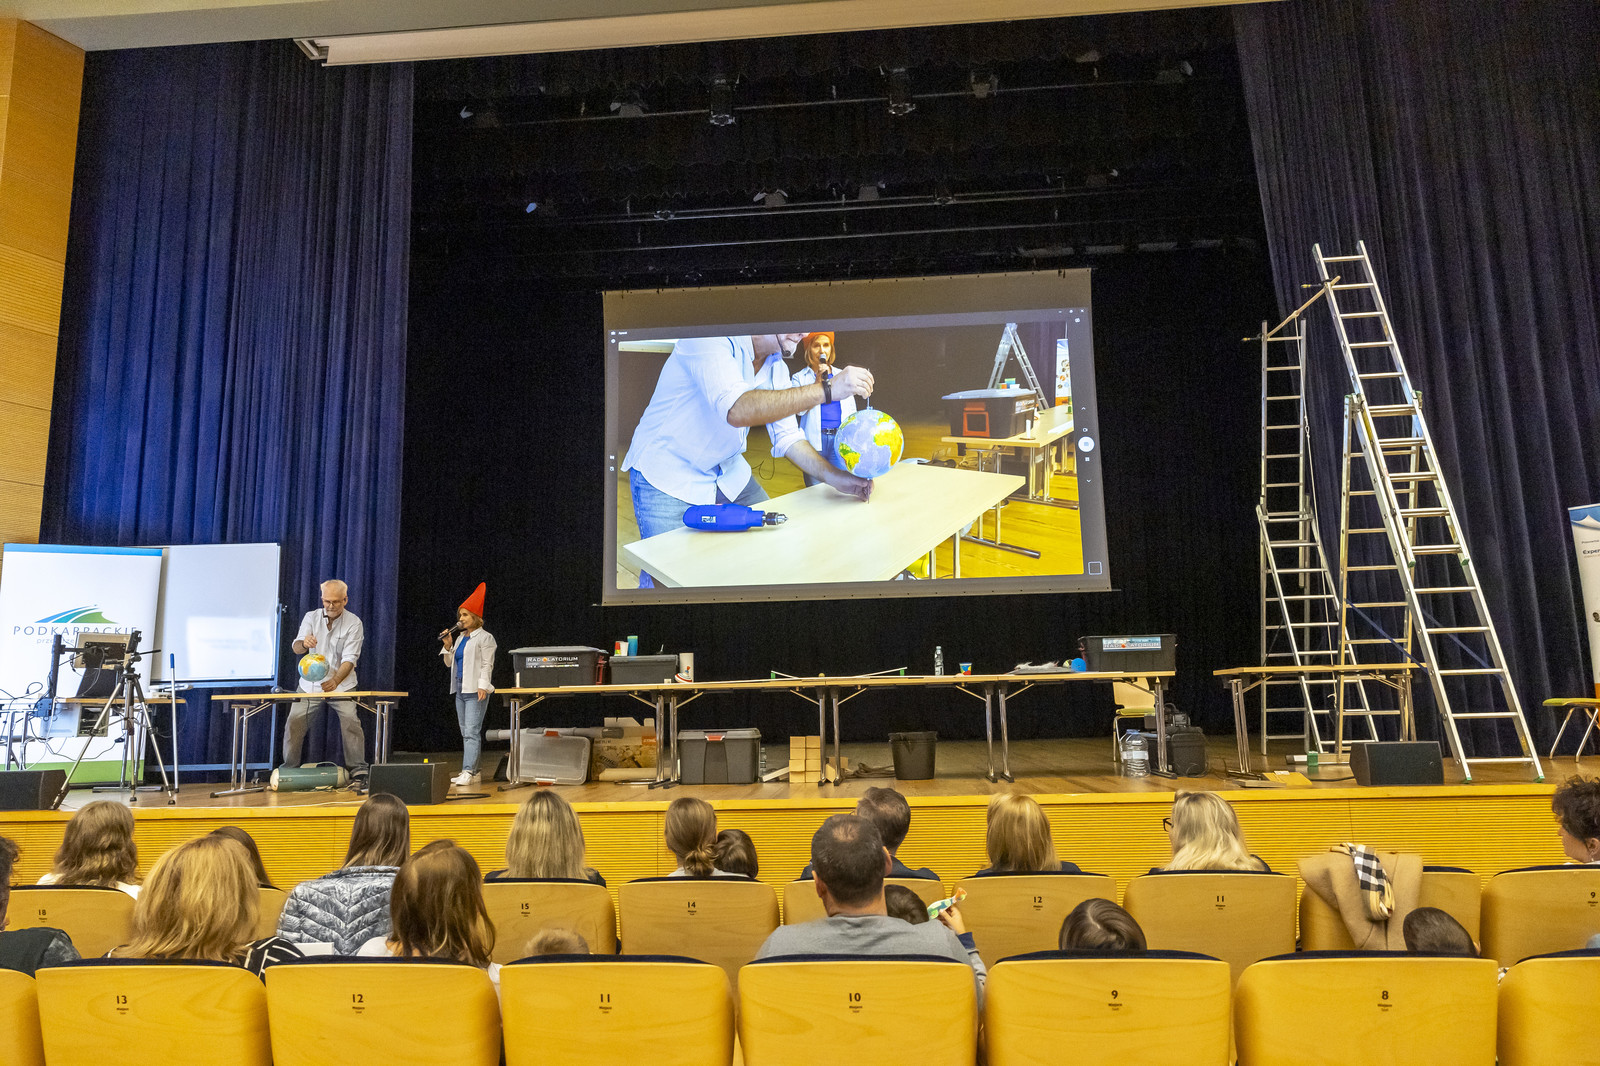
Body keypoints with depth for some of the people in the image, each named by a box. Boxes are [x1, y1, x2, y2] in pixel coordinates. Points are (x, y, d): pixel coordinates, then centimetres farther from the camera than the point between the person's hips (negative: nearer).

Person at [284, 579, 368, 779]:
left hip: (341, 685, -2)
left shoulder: (353, 623, -8)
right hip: (310, 684, 3)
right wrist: (303, 643, -34)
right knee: (294, 723, -4)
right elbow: (296, 648, -9)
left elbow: (349, 658, -14)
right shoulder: (311, 617, 1)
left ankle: (358, 768, -9)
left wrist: (335, 681, -31)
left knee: (351, 721, -17)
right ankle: (289, 768, 14)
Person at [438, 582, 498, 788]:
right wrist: (448, 646, 7)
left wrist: (483, 686, -21)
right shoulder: (459, 638, 19)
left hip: (475, 691, -9)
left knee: (472, 732, -13)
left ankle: (468, 772, -18)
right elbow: (450, 663, 21)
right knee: (465, 732, 9)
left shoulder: (485, 638, -5)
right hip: (460, 690, 9)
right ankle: (472, 772, 14)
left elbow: (487, 664, -11)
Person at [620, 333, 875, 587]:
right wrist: (827, 390, -41)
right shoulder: (708, 340, -25)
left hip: (727, 471, 8)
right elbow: (737, 410, -39)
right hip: (667, 476, -7)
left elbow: (787, 437, 3)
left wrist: (834, 477, -13)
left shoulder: (777, 368, 1)